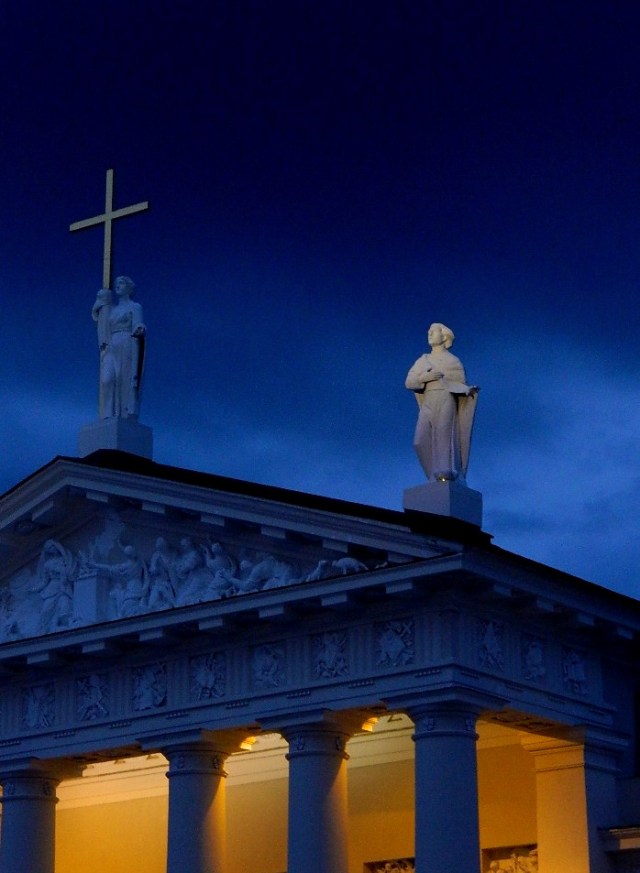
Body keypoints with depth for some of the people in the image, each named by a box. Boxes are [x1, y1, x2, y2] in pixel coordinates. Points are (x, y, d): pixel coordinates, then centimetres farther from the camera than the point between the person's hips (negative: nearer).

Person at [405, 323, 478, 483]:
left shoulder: (453, 361, 11)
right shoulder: (423, 361, 20)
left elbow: (460, 385, 7)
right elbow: (409, 383, 11)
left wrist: (469, 391, -15)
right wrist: (424, 377, -8)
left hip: (446, 402, -3)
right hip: (428, 405, 4)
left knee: (444, 439, -17)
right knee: (421, 442, -11)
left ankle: (446, 475, -23)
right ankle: (436, 475, 2)